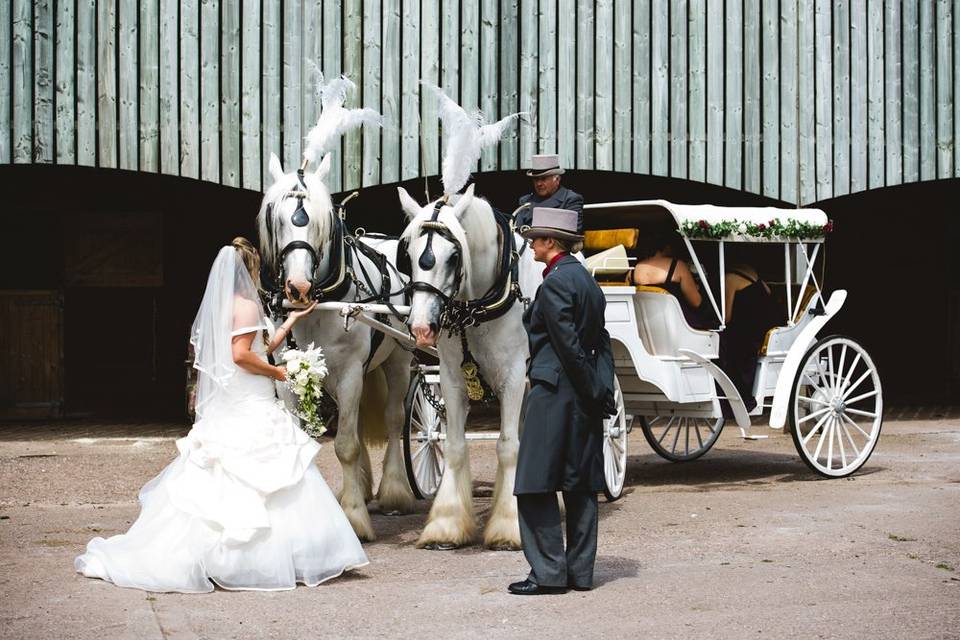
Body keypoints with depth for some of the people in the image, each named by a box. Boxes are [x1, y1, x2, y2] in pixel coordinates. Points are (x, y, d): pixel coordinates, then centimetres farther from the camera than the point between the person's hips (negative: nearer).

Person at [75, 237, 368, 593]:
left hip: (223, 409, 9)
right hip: (251, 408, -9)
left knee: (212, 484, 8)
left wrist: (292, 320, 27)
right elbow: (242, 353, -21)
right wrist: (277, 372, -8)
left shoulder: (220, 304, 18)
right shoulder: (246, 304, -10)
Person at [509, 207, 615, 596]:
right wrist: (602, 391, 10)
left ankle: (548, 573, -5)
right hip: (586, 394, 10)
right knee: (581, 485, 10)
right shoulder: (586, 280, 15)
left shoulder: (555, 283, -13)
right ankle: (579, 571, 14)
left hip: (555, 392, -9)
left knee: (537, 484, -4)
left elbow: (568, 343, -17)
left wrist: (593, 393, -11)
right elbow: (601, 342, 13)